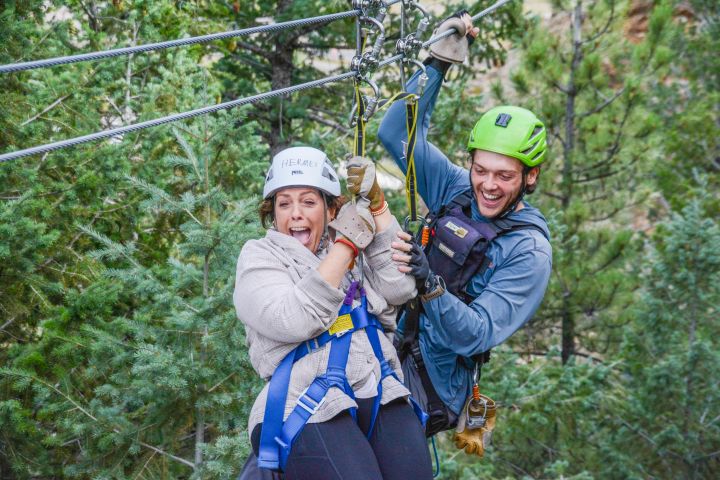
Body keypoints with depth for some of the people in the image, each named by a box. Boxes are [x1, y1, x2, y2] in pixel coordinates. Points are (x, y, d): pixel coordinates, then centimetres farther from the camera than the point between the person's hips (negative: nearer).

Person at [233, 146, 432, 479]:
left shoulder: (356, 254, 23)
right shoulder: (260, 257, 10)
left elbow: (400, 289, 3)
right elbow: (294, 321, -9)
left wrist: (376, 205, 2)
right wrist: (346, 245, -6)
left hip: (381, 401, 4)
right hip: (307, 408, -4)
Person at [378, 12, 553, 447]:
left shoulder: (529, 253, -10)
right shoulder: (457, 191, 8)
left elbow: (476, 336, -19)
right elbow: (398, 133, 9)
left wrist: (430, 285, -35)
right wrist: (439, 60, 2)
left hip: (433, 388, -6)